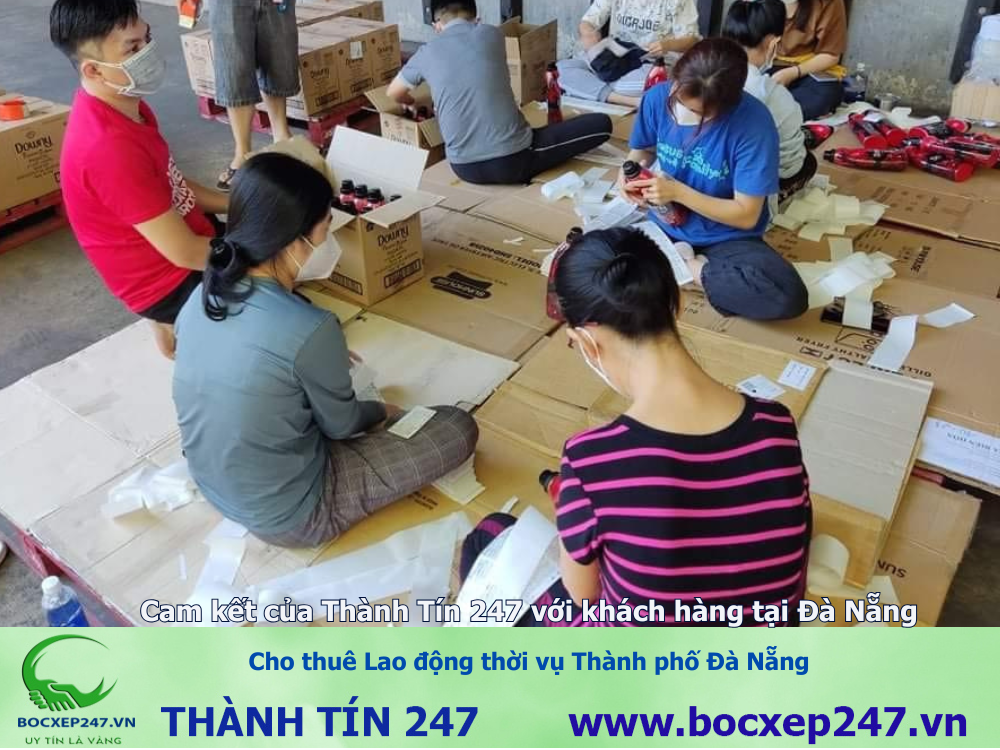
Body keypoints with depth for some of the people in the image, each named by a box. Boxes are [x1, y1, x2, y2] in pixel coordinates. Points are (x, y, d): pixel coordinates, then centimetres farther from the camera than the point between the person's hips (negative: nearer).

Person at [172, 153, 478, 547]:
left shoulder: (202, 295, -9)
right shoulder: (309, 330, -30)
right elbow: (342, 425, -11)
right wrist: (382, 412, 10)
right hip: (290, 517, -7)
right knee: (459, 429, -3)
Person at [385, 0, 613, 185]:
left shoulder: (426, 53, 10)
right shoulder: (492, 34, 7)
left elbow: (393, 93, 29)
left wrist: (414, 104, 52)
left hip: (464, 167, 4)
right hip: (513, 159, -4)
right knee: (602, 123, 9)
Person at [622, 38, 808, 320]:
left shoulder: (754, 123, -22)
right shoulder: (658, 97, -12)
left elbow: (746, 215, -17)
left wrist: (678, 192, -25)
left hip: (726, 239, -2)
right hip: (664, 226, 3)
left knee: (789, 296, -30)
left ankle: (689, 269, -7)